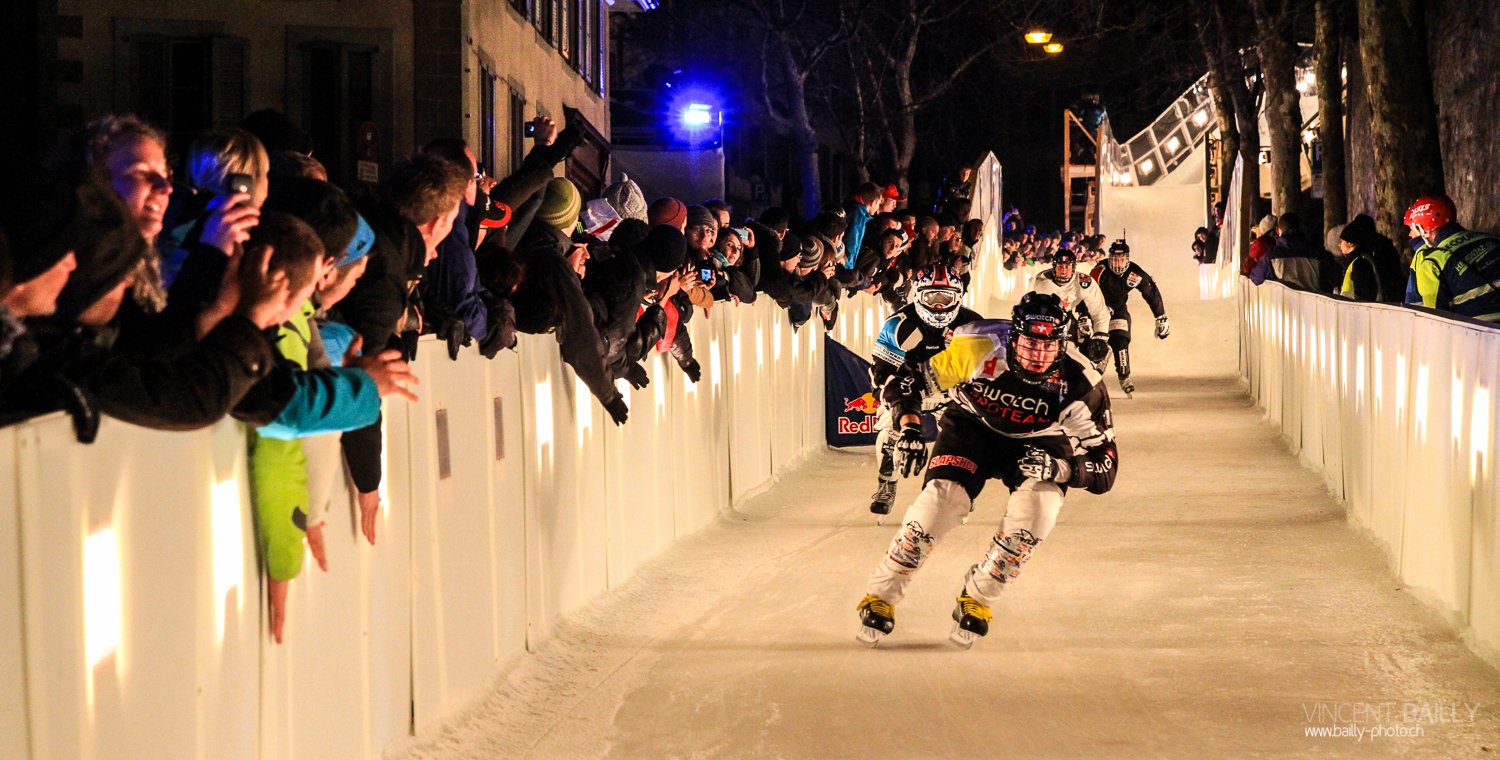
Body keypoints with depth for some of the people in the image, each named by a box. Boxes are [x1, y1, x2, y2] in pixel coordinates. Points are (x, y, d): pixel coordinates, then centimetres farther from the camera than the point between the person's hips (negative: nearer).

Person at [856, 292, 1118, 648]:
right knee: (941, 499, -22)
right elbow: (909, 377, -19)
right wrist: (910, 429, -34)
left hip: (1037, 442, 1)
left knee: (1039, 505, -27)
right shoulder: (981, 348, -30)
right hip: (972, 426, 0)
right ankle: (880, 598, -3)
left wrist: (1057, 467, -42)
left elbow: (1105, 467, -24)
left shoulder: (1080, 387, -28)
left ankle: (976, 601, -5)